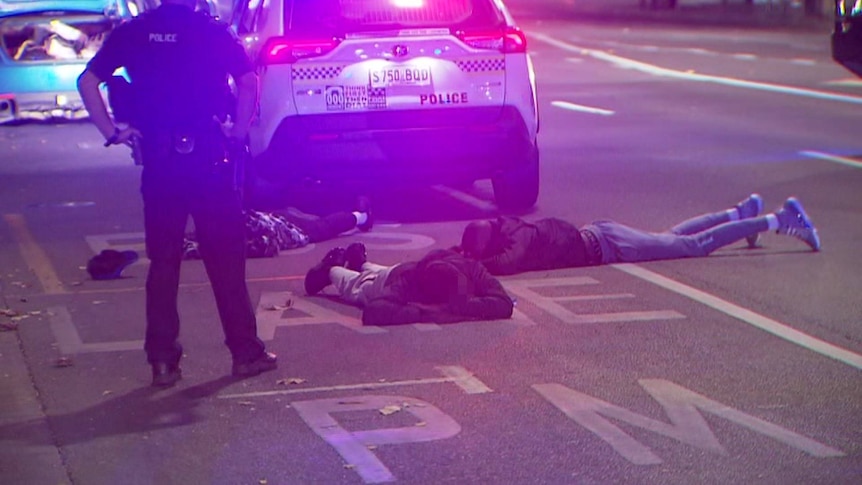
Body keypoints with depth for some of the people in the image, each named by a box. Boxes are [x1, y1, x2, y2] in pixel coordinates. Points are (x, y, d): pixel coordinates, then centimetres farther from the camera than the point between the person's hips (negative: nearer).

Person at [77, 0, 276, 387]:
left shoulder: (132, 32, 6)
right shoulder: (213, 31, -1)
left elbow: (87, 81, 3)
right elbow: (248, 81, -11)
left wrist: (111, 130, 6)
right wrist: (239, 130, -1)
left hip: (158, 160, 2)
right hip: (209, 158, -2)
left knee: (163, 261, 9)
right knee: (225, 259, 5)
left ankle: (163, 360, 8)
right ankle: (245, 351, 10)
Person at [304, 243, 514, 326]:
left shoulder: (471, 270, -46)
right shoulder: (408, 280, -51)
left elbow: (504, 305, -54)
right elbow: (372, 312, -63)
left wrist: (461, 305, -64)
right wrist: (426, 312, -67)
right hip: (387, 280, -4)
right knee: (353, 287, 32)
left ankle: (362, 263, 67)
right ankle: (333, 268, 60)